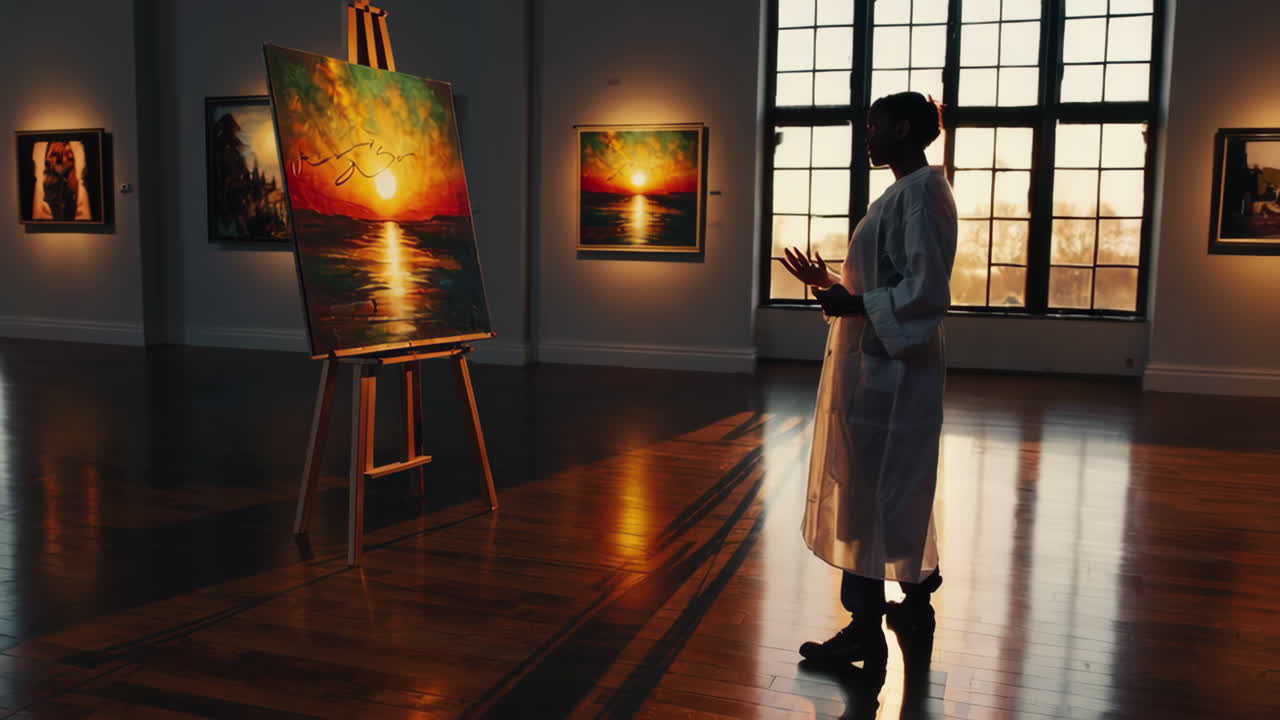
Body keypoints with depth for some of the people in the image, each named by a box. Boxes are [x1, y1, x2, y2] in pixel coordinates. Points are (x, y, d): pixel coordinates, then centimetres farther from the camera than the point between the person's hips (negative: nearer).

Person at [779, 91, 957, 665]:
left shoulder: (921, 192, -15)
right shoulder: (907, 190, 15)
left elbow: (927, 291, -22)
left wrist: (854, 306, -23)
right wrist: (831, 284, 13)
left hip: (890, 365, -10)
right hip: (881, 361, 10)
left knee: (870, 488, -4)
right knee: (899, 485, 18)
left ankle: (867, 629, 5)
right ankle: (916, 599, 32)